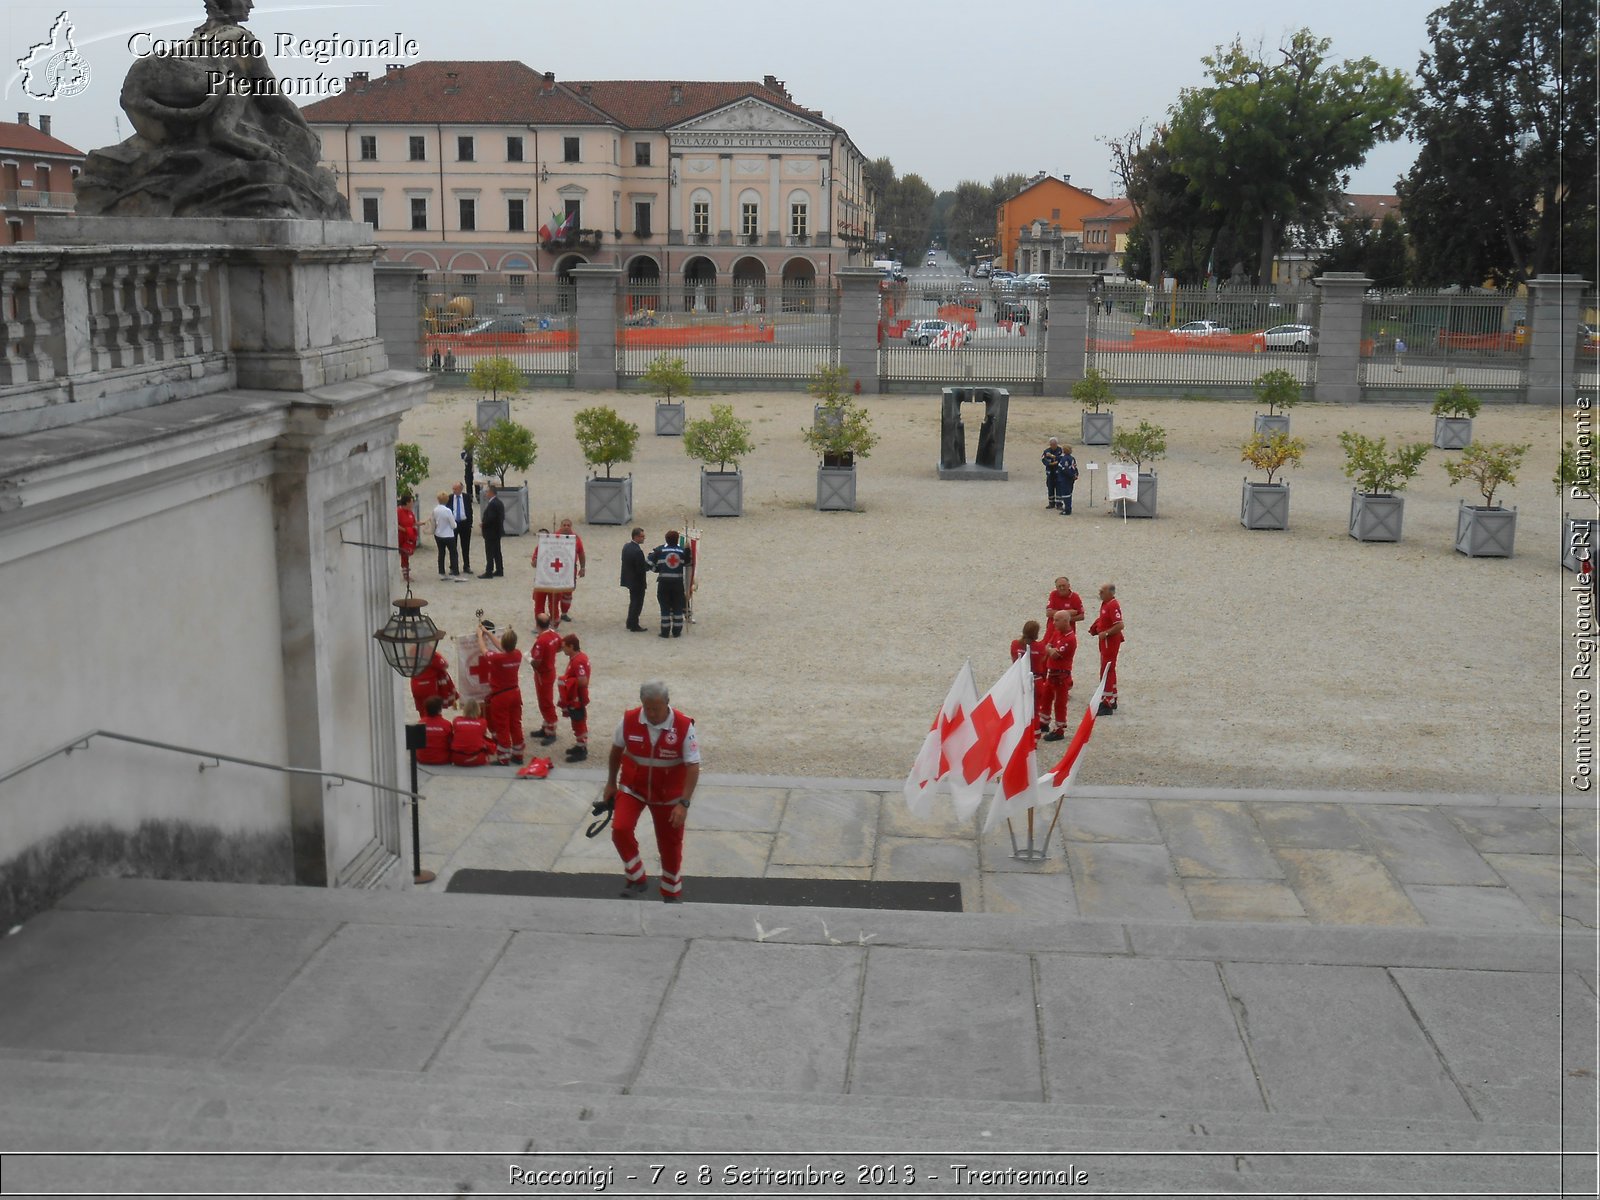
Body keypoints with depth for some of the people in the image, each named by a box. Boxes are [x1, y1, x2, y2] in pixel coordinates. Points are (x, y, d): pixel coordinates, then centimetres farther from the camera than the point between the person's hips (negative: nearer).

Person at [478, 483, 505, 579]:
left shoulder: (492, 504, -21)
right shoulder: (499, 502, 10)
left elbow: (490, 518, -27)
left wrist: (482, 524, -11)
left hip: (490, 532, -10)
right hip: (497, 531, 10)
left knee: (489, 553, -5)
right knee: (497, 552, 15)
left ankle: (489, 572, -3)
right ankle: (499, 571, 21)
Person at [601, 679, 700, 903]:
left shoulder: (684, 726, -21)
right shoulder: (629, 720, -15)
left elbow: (693, 767, -20)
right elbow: (616, 751, 4)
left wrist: (683, 803, -27)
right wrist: (611, 783, 11)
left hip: (669, 794, -1)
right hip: (632, 787, 1)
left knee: (670, 845, 9)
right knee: (620, 829, -19)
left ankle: (672, 895, 31)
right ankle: (637, 880, 2)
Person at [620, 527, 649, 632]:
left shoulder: (626, 547, 1)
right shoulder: (638, 551, -27)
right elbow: (641, 569, -26)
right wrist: (650, 565, -8)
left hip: (629, 579, 9)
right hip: (637, 582, -9)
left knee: (633, 602, 23)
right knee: (637, 603, 5)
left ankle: (630, 623, 32)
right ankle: (634, 626, 12)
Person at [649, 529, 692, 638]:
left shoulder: (659, 550, -5)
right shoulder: (683, 550, 0)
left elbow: (650, 564, -3)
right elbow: (688, 566, 3)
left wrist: (658, 569, 8)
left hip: (664, 583, -1)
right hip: (678, 583, 1)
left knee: (665, 608, 6)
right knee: (678, 608, 11)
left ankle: (665, 632, 8)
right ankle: (677, 632, 14)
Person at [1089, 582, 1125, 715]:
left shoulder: (1113, 606, -21)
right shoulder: (1105, 604, 10)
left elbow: (1120, 625, -28)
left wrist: (1106, 633, -22)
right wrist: (1096, 628, 11)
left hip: (1111, 641, -11)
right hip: (1105, 641, 11)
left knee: (1106, 671, -8)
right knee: (1109, 670, 19)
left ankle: (1107, 705, -6)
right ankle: (1111, 701, 32)